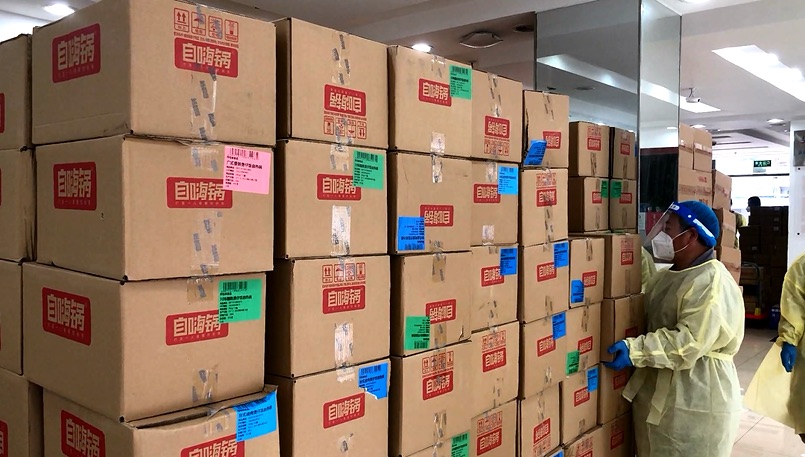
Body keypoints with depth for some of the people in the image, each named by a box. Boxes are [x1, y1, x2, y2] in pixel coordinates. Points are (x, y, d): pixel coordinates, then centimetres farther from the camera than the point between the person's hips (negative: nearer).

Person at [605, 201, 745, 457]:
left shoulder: (712, 283, -20)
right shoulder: (667, 277, 10)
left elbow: (689, 342, -28)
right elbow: (650, 322, 21)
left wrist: (634, 350, -29)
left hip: (697, 403, -9)